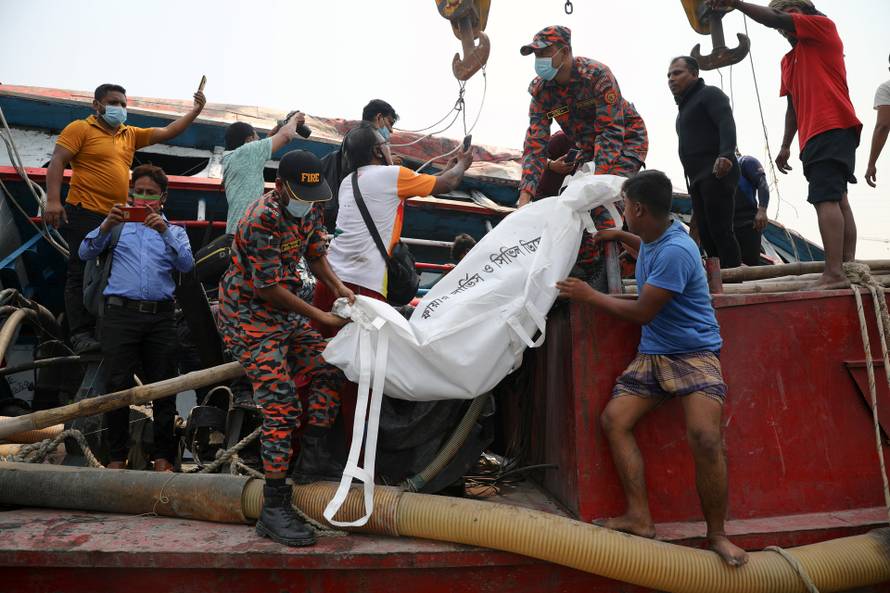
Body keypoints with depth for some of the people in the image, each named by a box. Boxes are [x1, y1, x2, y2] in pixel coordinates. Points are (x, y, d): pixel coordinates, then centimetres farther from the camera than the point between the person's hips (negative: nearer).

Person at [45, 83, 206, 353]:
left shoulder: (130, 134, 17)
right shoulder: (80, 128, 0)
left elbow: (167, 132, 17)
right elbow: (57, 162, -8)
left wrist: (195, 111, 8)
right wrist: (53, 200, -20)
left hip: (116, 217, 7)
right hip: (84, 213, -7)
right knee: (82, 273, -7)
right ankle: (81, 335, -7)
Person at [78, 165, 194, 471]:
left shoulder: (175, 231, 20)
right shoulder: (119, 225, 19)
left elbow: (187, 264, 0)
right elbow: (85, 253, 4)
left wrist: (165, 232, -14)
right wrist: (106, 225, -13)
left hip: (160, 317, 1)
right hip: (121, 313, 0)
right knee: (118, 385, -5)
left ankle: (163, 457, 8)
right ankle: (117, 456, 5)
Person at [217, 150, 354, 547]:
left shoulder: (309, 210, 1)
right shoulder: (262, 219, -25)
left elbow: (315, 254, 14)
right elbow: (269, 287, -24)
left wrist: (338, 286, -4)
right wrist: (321, 317, -19)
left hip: (286, 312, 9)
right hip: (249, 316, -9)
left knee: (327, 372, 6)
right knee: (281, 406, -15)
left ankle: (313, 459, 17)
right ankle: (274, 509, -9)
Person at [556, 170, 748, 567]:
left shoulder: (675, 251, -21)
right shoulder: (653, 240, 7)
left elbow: (642, 312, -16)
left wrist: (589, 296, -5)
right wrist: (620, 236, 33)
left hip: (694, 354, -8)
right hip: (652, 355, 9)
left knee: (705, 438, -25)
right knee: (613, 418, -9)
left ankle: (717, 534, -6)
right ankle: (639, 519, -8)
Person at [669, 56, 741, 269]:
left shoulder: (709, 94, 1)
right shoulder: (685, 106, 29)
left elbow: (727, 124, -16)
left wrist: (726, 154, -33)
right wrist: (694, 183, 18)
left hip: (717, 173, -9)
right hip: (698, 179, 9)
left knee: (720, 230, -16)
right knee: (706, 234, 3)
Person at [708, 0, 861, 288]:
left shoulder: (823, 26, 2)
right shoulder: (788, 61, 24)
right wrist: (785, 146, 17)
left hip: (833, 127, -10)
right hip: (814, 136, 10)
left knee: (825, 199, -19)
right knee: (837, 199, 7)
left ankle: (833, 274, -25)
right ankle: (848, 267, 9)